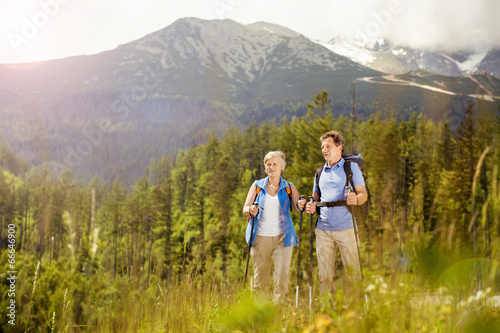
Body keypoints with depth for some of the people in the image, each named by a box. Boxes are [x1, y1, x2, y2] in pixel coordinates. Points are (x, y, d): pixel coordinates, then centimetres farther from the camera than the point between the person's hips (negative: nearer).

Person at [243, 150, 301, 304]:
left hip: (282, 237, 0)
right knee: (260, 278, 4)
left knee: (282, 276, -9)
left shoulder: (289, 188, 9)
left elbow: (299, 208, -3)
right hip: (261, 237, 1)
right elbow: (245, 208, 6)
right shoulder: (257, 186, 10)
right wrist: (251, 210, -18)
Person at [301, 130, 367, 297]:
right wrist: (310, 205, 1)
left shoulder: (351, 167, 6)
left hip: (345, 228, -4)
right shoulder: (320, 172, 20)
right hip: (323, 229, 4)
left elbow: (363, 194, -2)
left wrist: (356, 199, -25)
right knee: (324, 275, 4)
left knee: (353, 271, -5)